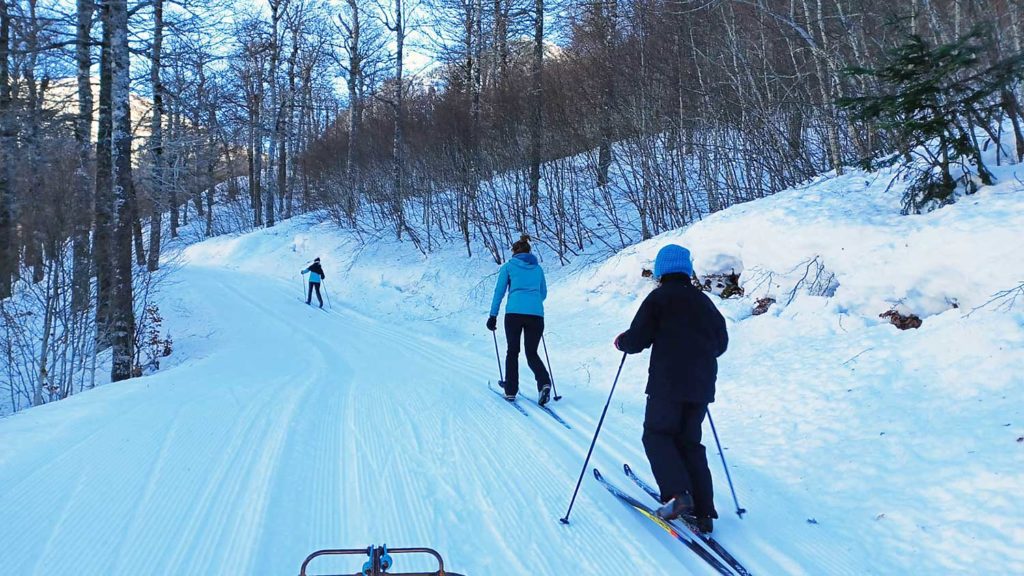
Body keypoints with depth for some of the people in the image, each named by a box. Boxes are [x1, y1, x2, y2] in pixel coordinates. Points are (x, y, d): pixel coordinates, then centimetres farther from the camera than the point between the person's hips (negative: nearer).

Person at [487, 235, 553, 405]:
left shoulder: (508, 266, 10)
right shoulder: (538, 268, 19)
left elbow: (499, 292, 6)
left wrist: (493, 316, 10)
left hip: (514, 312, -2)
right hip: (536, 313, 2)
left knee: (512, 352, 12)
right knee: (532, 353, 10)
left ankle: (510, 391, 14)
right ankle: (544, 383, -15)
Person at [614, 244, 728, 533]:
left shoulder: (658, 298, -4)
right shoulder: (704, 300, 14)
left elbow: (637, 340, -8)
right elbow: (721, 343, 21)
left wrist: (621, 342, 13)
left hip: (667, 384, -6)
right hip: (702, 385, 6)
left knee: (657, 435, 8)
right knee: (689, 441, 13)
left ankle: (676, 494, -13)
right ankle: (702, 511, 8)